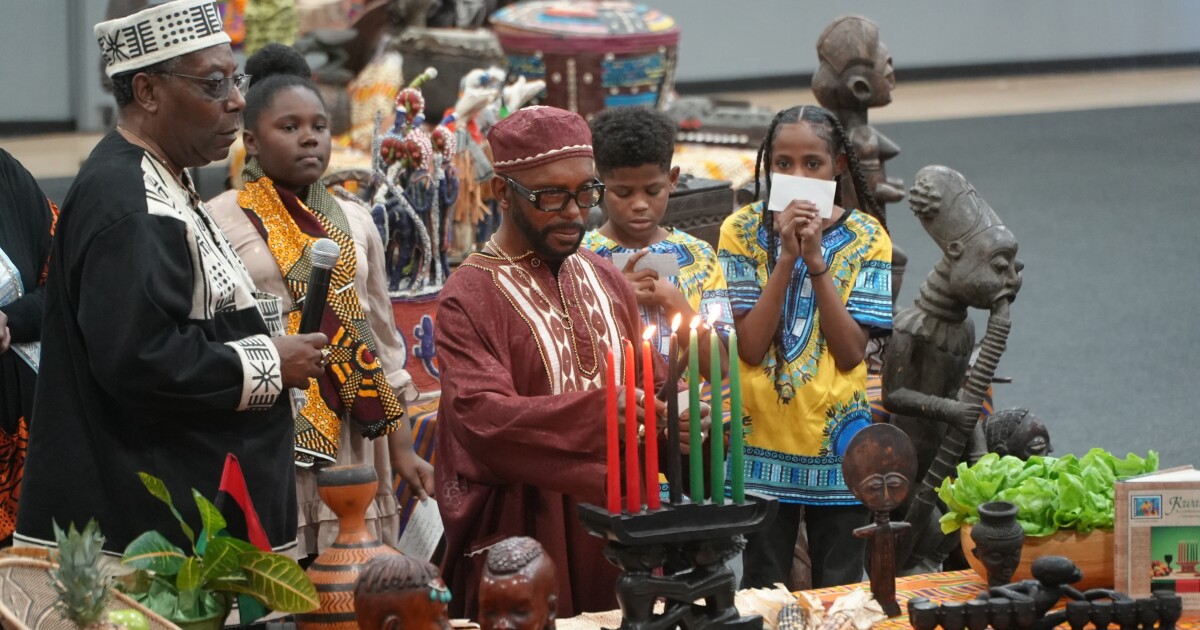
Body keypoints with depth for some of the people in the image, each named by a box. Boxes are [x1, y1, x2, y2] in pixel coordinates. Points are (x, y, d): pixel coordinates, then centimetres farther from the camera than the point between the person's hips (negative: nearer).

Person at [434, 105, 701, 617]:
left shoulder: (604, 280, 11)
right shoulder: (470, 297, -9)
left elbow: (647, 386, 18)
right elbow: (482, 418, -22)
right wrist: (601, 411, -34)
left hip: (619, 524, 6)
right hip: (523, 540, -6)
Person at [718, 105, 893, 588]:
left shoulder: (865, 237, -2)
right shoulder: (743, 231, -2)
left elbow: (851, 351, -12)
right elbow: (750, 346, -12)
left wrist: (817, 261, -20)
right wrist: (787, 258, -20)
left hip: (835, 440, 0)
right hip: (762, 439, 0)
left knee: (839, 592, 9)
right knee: (762, 591, 6)